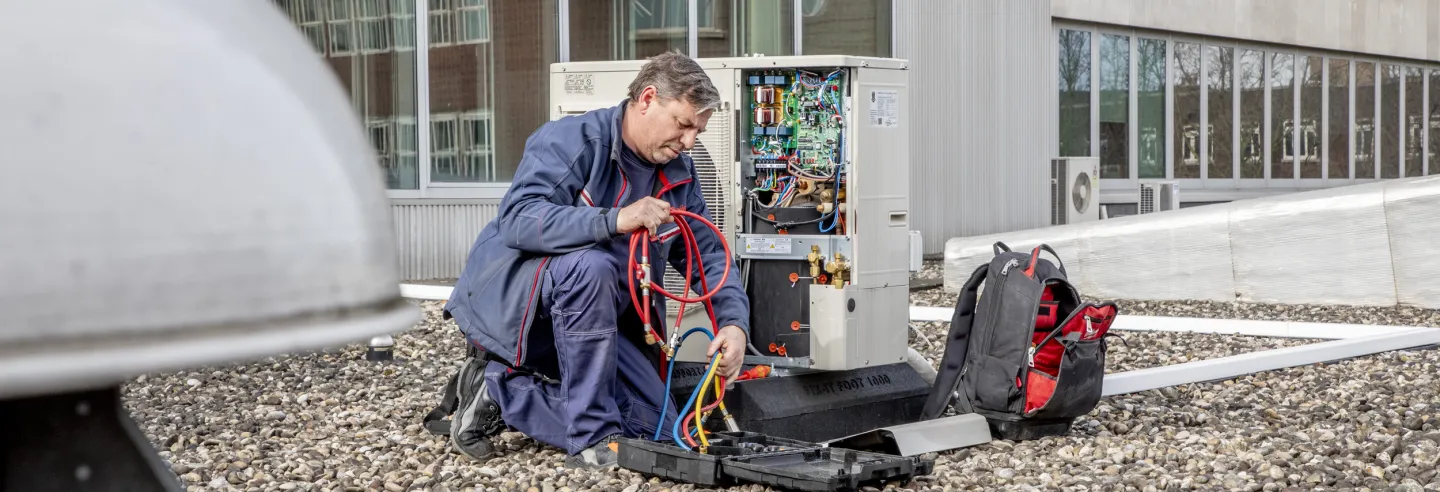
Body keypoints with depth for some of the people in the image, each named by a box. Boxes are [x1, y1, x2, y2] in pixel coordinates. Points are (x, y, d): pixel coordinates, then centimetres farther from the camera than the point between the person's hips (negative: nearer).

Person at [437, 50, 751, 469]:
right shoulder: (571, 140, -18)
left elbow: (710, 255, 5)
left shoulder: (678, 175, 4)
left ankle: (500, 390, 1)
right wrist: (615, 221, -44)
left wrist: (734, 322, -14)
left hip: (589, 322, 7)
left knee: (658, 428, -6)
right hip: (509, 301, -7)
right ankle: (592, 438, -27)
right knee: (591, 266, -38)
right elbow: (518, 221, -32)